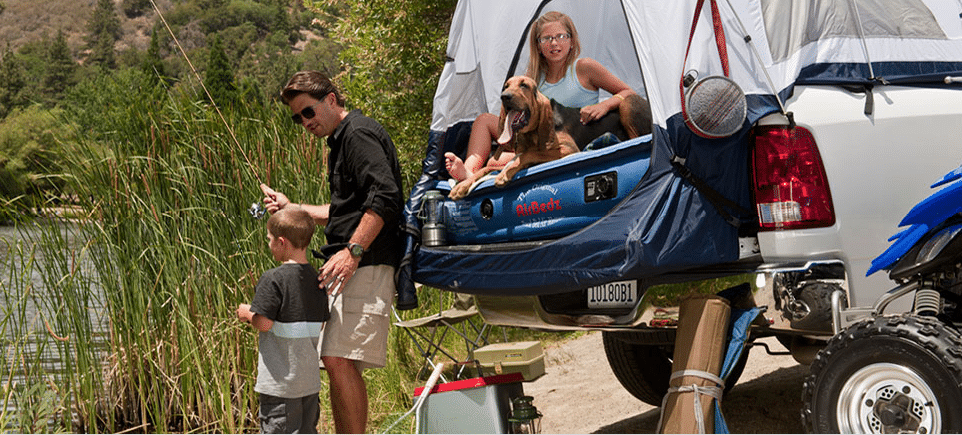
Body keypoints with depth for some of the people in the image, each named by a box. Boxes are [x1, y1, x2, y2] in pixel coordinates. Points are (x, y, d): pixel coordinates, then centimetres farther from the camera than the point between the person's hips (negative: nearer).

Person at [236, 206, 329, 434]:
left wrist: (247, 314, -1)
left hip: (280, 381, -7)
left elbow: (264, 323, -19)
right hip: (311, 380, 7)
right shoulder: (316, 279, 6)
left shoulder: (273, 279, -16)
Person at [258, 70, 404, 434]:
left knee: (340, 360, -18)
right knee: (336, 362, 8)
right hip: (353, 265, 10)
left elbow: (385, 197, -21)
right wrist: (291, 208, 30)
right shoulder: (342, 140, 24)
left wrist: (352, 252, -24)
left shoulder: (358, 133, -8)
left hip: (368, 264, -10)